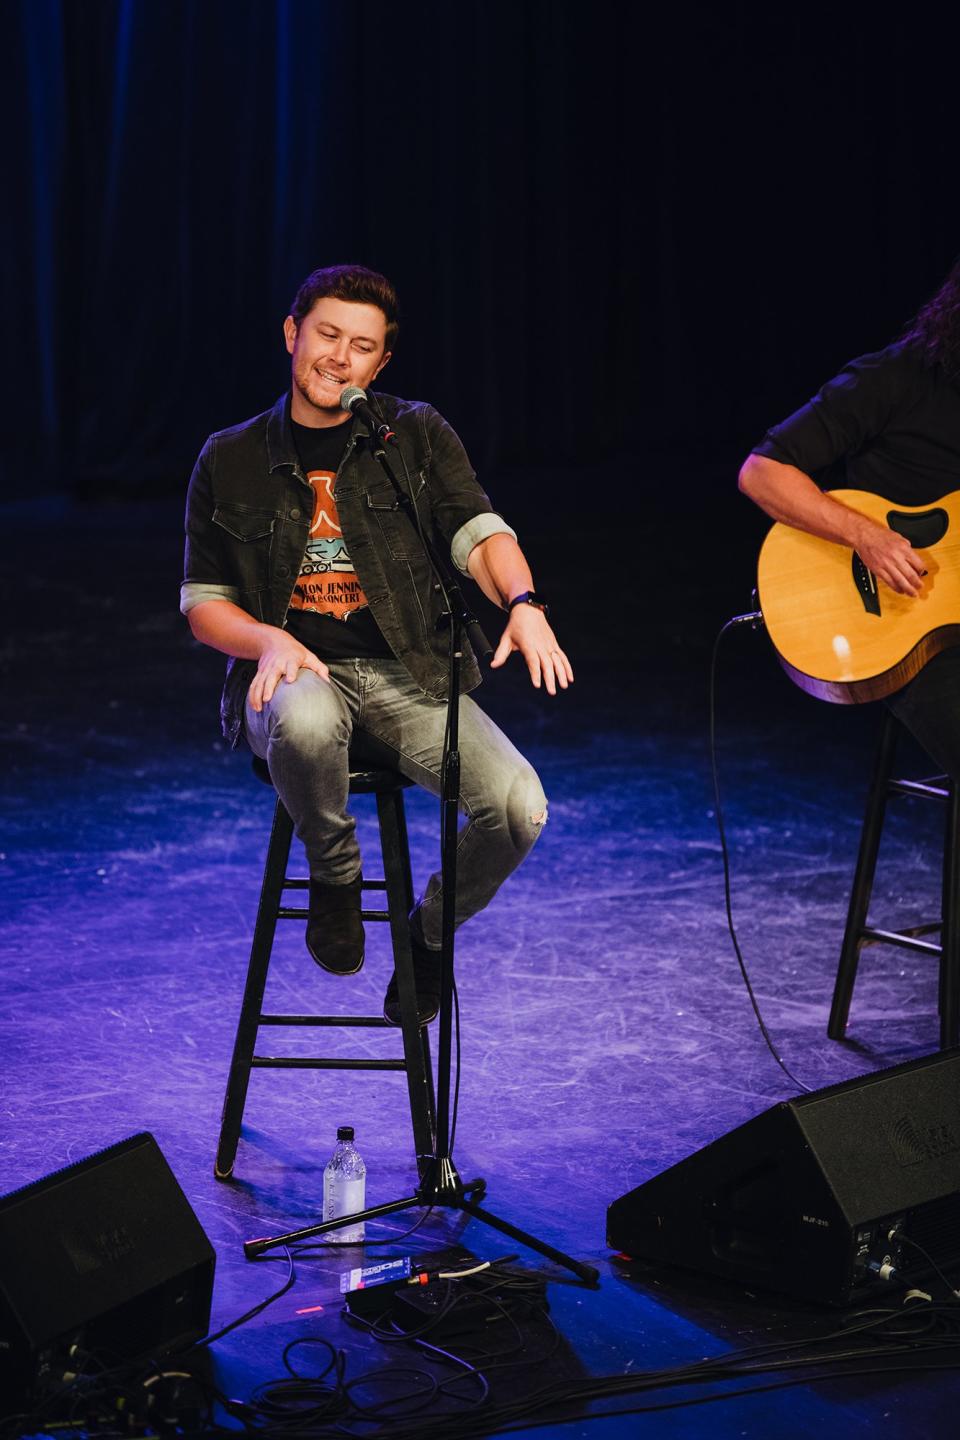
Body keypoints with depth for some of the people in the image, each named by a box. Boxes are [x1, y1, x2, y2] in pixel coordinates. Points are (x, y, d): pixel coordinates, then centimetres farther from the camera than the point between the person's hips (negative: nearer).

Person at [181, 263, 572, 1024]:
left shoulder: (418, 435, 8)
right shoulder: (231, 461, 9)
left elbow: (480, 533, -5)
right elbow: (203, 602, 11)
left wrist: (523, 603, -27)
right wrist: (269, 639, -12)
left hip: (408, 675, 1)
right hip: (296, 675, -1)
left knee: (519, 807, -24)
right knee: (306, 721, -41)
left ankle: (430, 932, 9)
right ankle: (335, 875, -8)